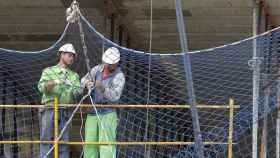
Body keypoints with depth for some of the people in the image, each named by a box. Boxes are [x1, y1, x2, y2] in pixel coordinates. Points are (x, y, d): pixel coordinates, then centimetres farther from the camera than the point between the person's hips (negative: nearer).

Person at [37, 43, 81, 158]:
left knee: (63, 142, 1)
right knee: (46, 140, -5)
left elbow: (78, 91, 1)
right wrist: (53, 83, -29)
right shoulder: (48, 71, 7)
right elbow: (41, 87, -10)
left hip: (65, 112, 3)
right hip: (49, 110, -3)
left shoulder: (74, 75, 16)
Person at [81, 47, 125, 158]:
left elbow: (115, 96, -23)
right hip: (92, 113, 6)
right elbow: (84, 79, 18)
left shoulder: (119, 76, -11)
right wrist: (87, 83, -7)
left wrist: (103, 88, -41)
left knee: (106, 145, -14)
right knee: (90, 144, 6)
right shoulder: (98, 69, 6)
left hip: (107, 114, -6)